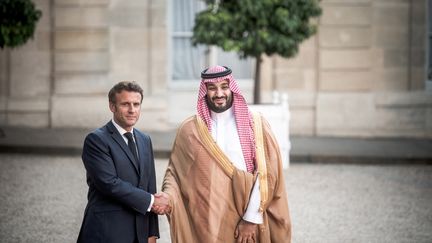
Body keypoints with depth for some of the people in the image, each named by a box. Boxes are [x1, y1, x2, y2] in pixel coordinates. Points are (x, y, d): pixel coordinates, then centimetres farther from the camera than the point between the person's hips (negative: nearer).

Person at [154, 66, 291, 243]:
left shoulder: (256, 125, -1)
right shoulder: (189, 130, 4)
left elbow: (265, 174, -6)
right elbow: (174, 172, 7)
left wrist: (252, 218, -13)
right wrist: (168, 196, -14)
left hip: (247, 225, -1)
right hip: (205, 224, 1)